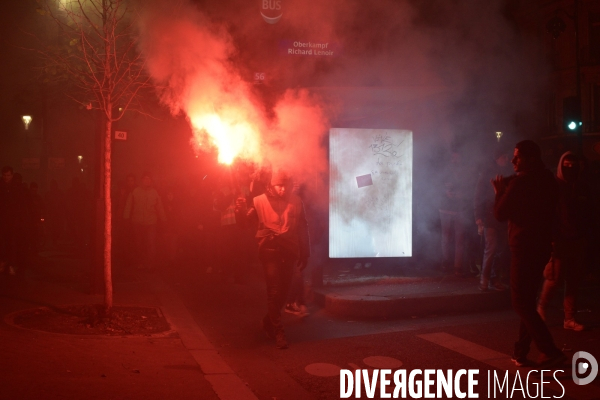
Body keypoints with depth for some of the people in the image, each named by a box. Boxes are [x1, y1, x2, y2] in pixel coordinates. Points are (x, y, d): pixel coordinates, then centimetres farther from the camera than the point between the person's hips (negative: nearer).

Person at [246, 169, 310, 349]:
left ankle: (269, 321, 32)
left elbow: (303, 228, 9)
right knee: (274, 291, -5)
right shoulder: (260, 201, 0)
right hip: (270, 251, -3)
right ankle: (277, 331, 3)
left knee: (283, 291, 10)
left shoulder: (295, 201, 6)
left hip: (290, 252, 3)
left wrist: (305, 253, 7)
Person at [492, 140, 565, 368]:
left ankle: (551, 352, -11)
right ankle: (521, 352, 20)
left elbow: (500, 214, -11)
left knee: (521, 301, -4)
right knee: (528, 300, 15)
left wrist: (499, 193, 7)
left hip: (524, 246, -9)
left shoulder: (520, 181, -15)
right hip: (542, 245, 9)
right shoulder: (548, 180, 11)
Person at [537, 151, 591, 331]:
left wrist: (584, 236, 8)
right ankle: (542, 305, 21)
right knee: (555, 276, -6)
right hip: (558, 239, -4)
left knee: (573, 280, 4)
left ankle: (570, 318, 11)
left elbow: (587, 213, 15)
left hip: (577, 240, 5)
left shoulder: (582, 188, 10)